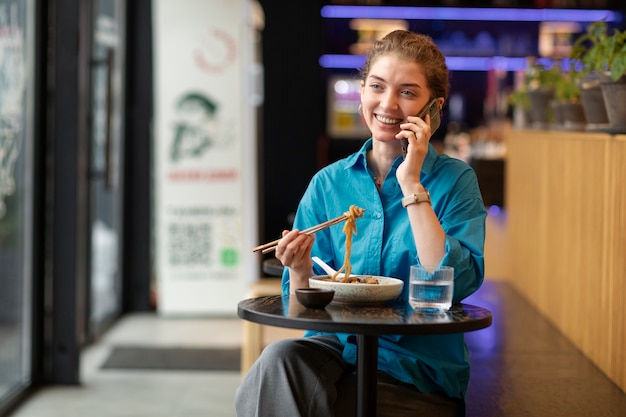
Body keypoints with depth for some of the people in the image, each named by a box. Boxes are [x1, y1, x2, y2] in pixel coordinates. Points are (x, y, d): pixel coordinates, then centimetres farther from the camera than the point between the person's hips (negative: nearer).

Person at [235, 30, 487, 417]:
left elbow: (456, 284, -18)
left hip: (415, 371, -3)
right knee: (279, 359, -30)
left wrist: (412, 184, -15)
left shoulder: (455, 180, -1)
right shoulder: (328, 184, 7)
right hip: (335, 347, 3)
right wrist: (300, 272, -15)